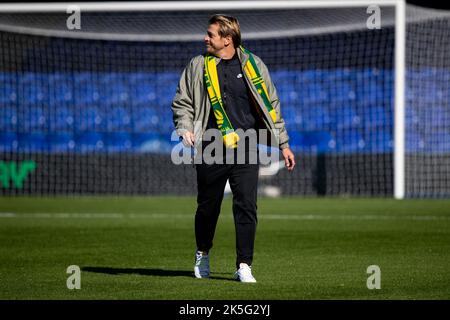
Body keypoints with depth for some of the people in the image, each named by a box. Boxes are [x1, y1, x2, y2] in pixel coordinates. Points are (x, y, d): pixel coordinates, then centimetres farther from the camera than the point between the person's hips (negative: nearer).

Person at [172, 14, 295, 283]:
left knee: (247, 206, -8)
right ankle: (203, 254, 33)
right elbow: (182, 102, 11)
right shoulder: (198, 66, 7)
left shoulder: (253, 65, 7)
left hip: (246, 150, 0)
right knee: (208, 207, 8)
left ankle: (244, 266, -2)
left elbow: (272, 106, 12)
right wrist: (185, 128, -8)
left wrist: (284, 144, 10)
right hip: (212, 151, 0)